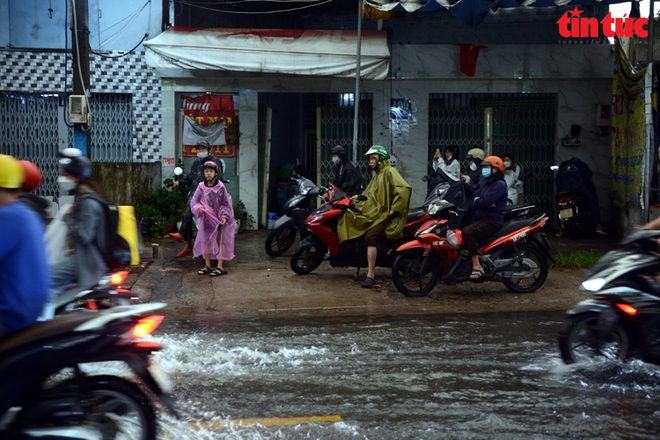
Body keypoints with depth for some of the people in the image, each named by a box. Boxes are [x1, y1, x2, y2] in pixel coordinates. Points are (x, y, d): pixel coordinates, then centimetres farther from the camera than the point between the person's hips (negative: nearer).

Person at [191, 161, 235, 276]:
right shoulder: (201, 187, -5)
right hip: (207, 218, 4)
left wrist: (224, 216, -16)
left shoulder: (220, 187, -12)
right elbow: (194, 201, 0)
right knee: (205, 241, 8)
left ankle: (220, 267, 4)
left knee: (221, 241, -1)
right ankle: (208, 266, 21)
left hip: (220, 218, -4)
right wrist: (198, 208, -20)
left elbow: (226, 203, -7)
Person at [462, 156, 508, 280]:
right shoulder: (486, 184, 19)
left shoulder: (499, 185, -10)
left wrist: (477, 201, -2)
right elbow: (473, 204, 10)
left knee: (467, 232, -32)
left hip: (492, 222, -10)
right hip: (481, 220, 10)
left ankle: (477, 266, -28)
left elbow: (485, 203, -24)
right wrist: (481, 203, -12)